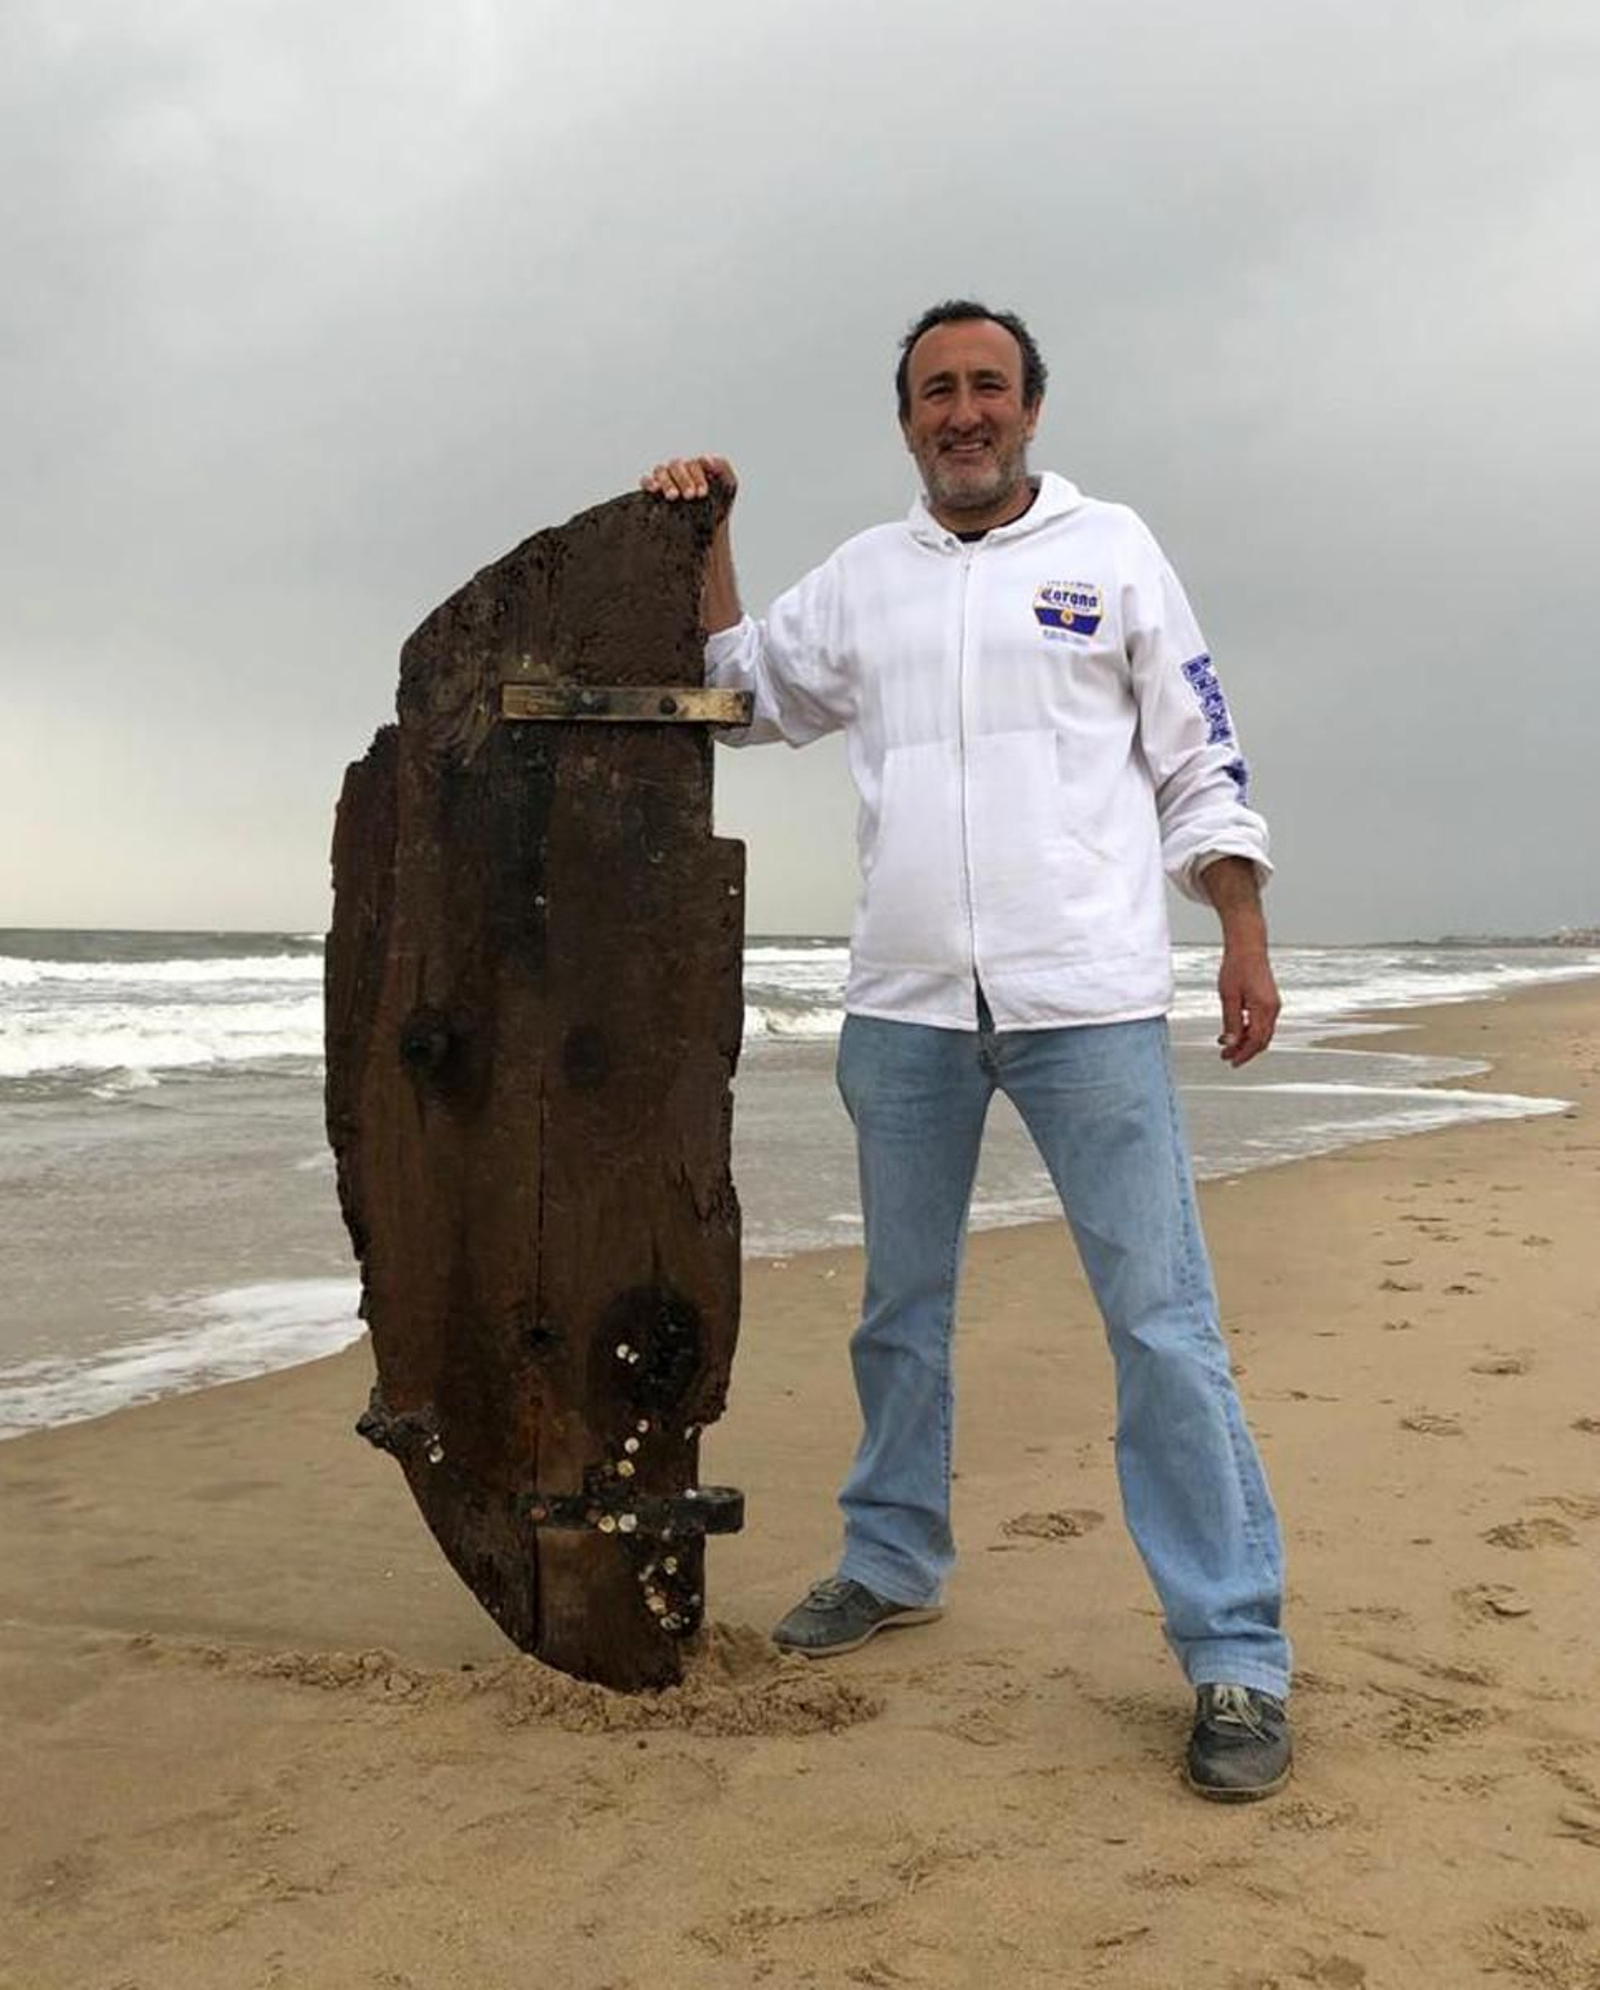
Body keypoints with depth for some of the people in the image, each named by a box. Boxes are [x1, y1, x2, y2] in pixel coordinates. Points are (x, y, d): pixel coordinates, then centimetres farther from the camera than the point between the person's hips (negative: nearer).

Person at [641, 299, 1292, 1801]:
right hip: (904, 1003, 4)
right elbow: (737, 690, 23)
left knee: (1162, 1322, -6)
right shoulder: (860, 578, 15)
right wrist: (702, 541, 12)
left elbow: (1197, 762, 6)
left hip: (1087, 999, -4)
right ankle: (893, 1564, 33)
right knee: (901, 1308, 15)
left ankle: (1237, 1659, 0)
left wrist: (1244, 934, -2)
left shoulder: (1110, 549, 7)